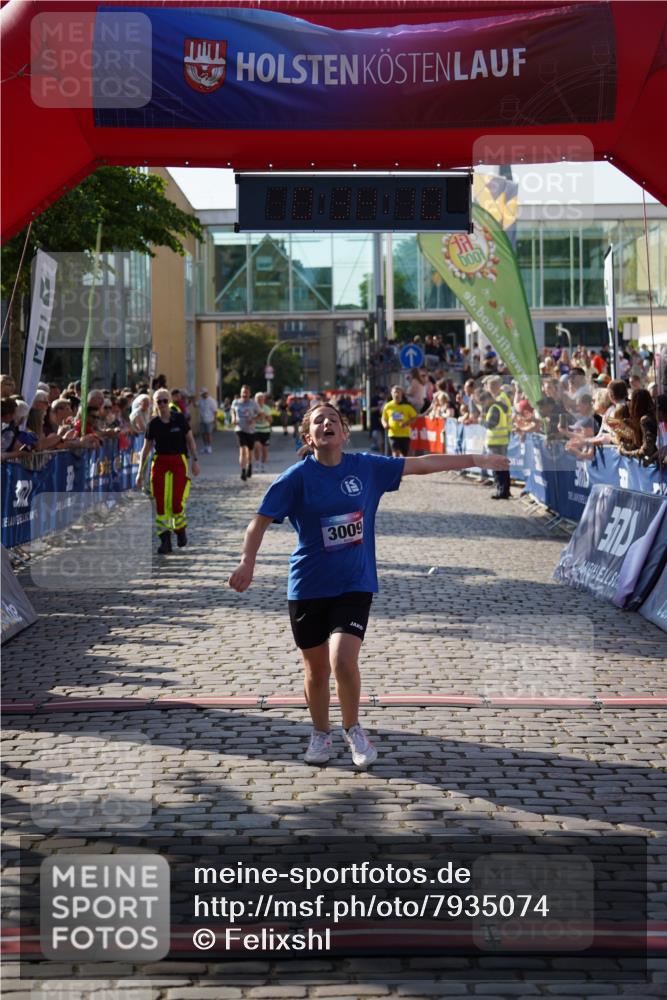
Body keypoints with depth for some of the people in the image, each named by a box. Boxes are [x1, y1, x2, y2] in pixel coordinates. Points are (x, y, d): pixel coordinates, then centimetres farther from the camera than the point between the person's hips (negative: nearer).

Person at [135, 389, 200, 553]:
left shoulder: (179, 419, -2)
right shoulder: (153, 424, 3)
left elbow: (190, 440, 6)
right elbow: (146, 448, 9)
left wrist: (195, 461, -1)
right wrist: (140, 472, 6)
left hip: (179, 461, -2)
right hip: (160, 461, 2)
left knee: (177, 501, -10)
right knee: (160, 502, -5)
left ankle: (180, 529, 19)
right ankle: (165, 541, 1)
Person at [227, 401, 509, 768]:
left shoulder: (367, 467, -1)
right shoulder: (298, 476, -8)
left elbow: (421, 464, 5)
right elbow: (260, 520, -7)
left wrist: (476, 460, 6)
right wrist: (247, 561, -22)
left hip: (355, 584, 0)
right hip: (308, 587, 0)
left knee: (343, 661, -17)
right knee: (316, 669, 9)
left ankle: (352, 729, 10)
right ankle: (321, 735, 35)